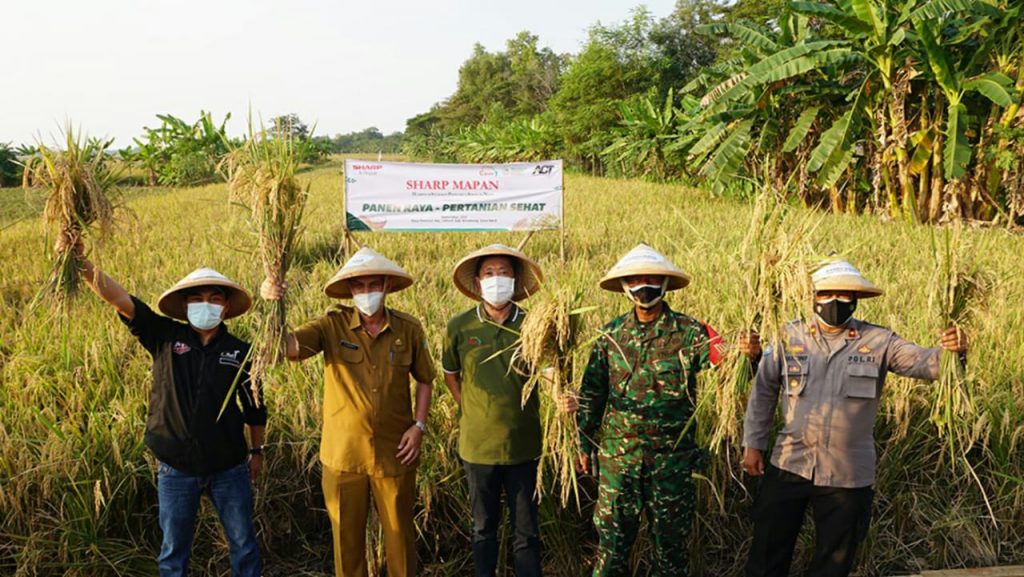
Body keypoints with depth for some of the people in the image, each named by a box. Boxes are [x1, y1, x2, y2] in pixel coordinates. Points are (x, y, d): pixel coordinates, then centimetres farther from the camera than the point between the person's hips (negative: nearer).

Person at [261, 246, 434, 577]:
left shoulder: (409, 329, -4)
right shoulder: (332, 326, -7)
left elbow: (424, 380, 8)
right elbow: (289, 346, -23)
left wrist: (419, 426, -2)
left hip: (394, 454, 0)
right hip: (343, 455, 0)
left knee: (399, 533, 15)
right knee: (347, 535, 14)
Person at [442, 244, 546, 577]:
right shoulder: (459, 326, -5)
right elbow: (450, 374, 11)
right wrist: (470, 410, 2)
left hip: (523, 445, -1)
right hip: (478, 445, 1)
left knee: (526, 531, 11)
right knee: (484, 527, 18)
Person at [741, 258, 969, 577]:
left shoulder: (877, 341, -3)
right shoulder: (790, 336, -1)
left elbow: (923, 362, -13)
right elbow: (763, 392, 4)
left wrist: (951, 351, -36)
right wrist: (753, 443, 3)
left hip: (847, 474, 0)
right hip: (789, 465, 1)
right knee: (769, 549, 12)